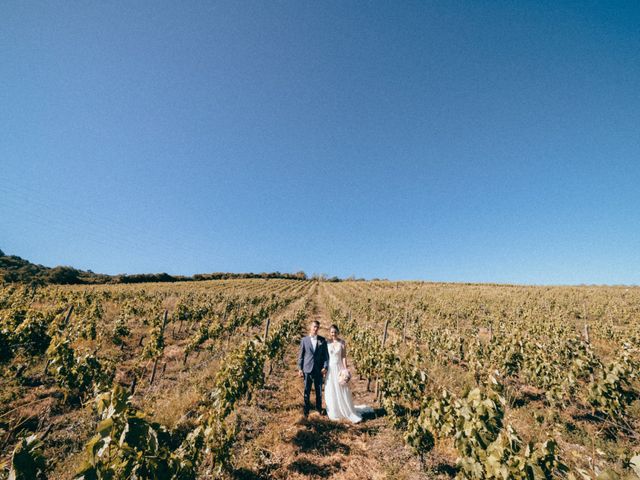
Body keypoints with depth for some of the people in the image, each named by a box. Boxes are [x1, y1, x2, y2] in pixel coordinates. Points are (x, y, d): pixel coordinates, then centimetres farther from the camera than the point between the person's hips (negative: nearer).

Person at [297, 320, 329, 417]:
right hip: (307, 369, -1)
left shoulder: (322, 340, 1)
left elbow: (326, 354, 4)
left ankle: (319, 409, 29)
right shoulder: (304, 340, -2)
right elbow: (300, 355, 1)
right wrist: (300, 369, -1)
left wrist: (325, 367, -5)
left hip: (319, 369, 1)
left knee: (319, 390, 11)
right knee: (307, 391, 7)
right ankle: (306, 410, 23)